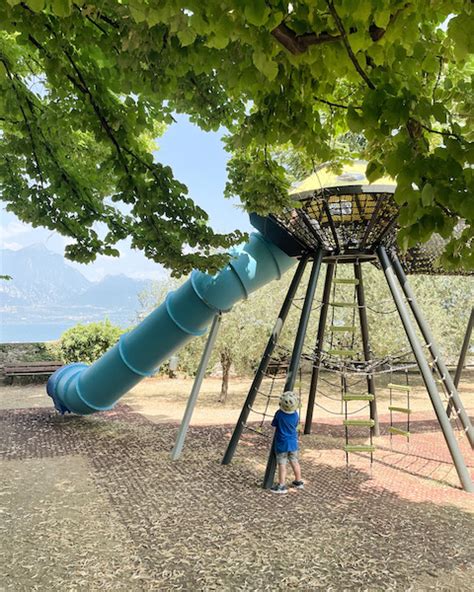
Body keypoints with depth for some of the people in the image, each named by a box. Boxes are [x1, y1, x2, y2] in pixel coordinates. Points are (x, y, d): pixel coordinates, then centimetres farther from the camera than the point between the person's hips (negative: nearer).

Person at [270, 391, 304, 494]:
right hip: (293, 442, 5)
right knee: (295, 462, 18)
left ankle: (282, 486, 7)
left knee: (282, 464, 3)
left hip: (282, 444, -4)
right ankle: (298, 482, 31)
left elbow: (274, 425, -6)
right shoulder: (295, 415, -8)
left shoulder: (279, 414, -20)